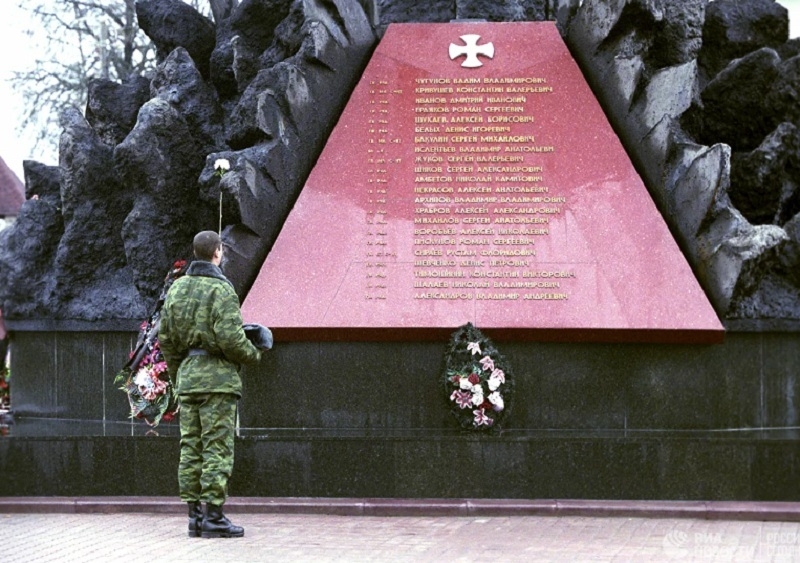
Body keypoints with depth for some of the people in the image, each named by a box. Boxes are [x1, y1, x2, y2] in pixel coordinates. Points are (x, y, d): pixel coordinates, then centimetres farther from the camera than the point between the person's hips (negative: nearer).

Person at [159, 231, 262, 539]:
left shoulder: (176, 288, 11)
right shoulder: (221, 290, -12)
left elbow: (166, 337, 14)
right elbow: (230, 338, -18)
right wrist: (253, 354, 1)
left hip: (187, 377, 7)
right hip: (217, 378, -7)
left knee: (191, 448, 8)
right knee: (217, 449, -5)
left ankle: (195, 515, 11)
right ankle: (214, 517, -5)